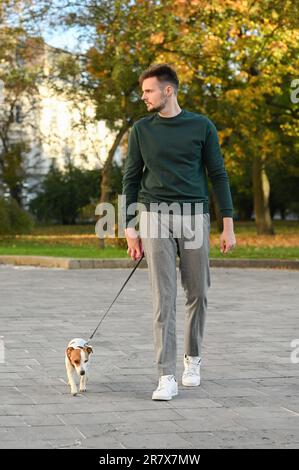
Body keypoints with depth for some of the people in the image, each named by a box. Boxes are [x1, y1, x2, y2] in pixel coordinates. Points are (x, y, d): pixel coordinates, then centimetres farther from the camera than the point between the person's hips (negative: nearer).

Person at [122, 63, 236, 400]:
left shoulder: (202, 127, 2)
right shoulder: (141, 130, 5)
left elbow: (218, 176, 4)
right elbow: (131, 180, 8)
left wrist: (228, 225, -1)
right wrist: (130, 229, 2)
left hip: (194, 217, 0)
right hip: (155, 218, 0)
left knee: (197, 293, 8)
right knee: (163, 297, -7)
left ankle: (192, 359, 31)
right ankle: (167, 377, -8)